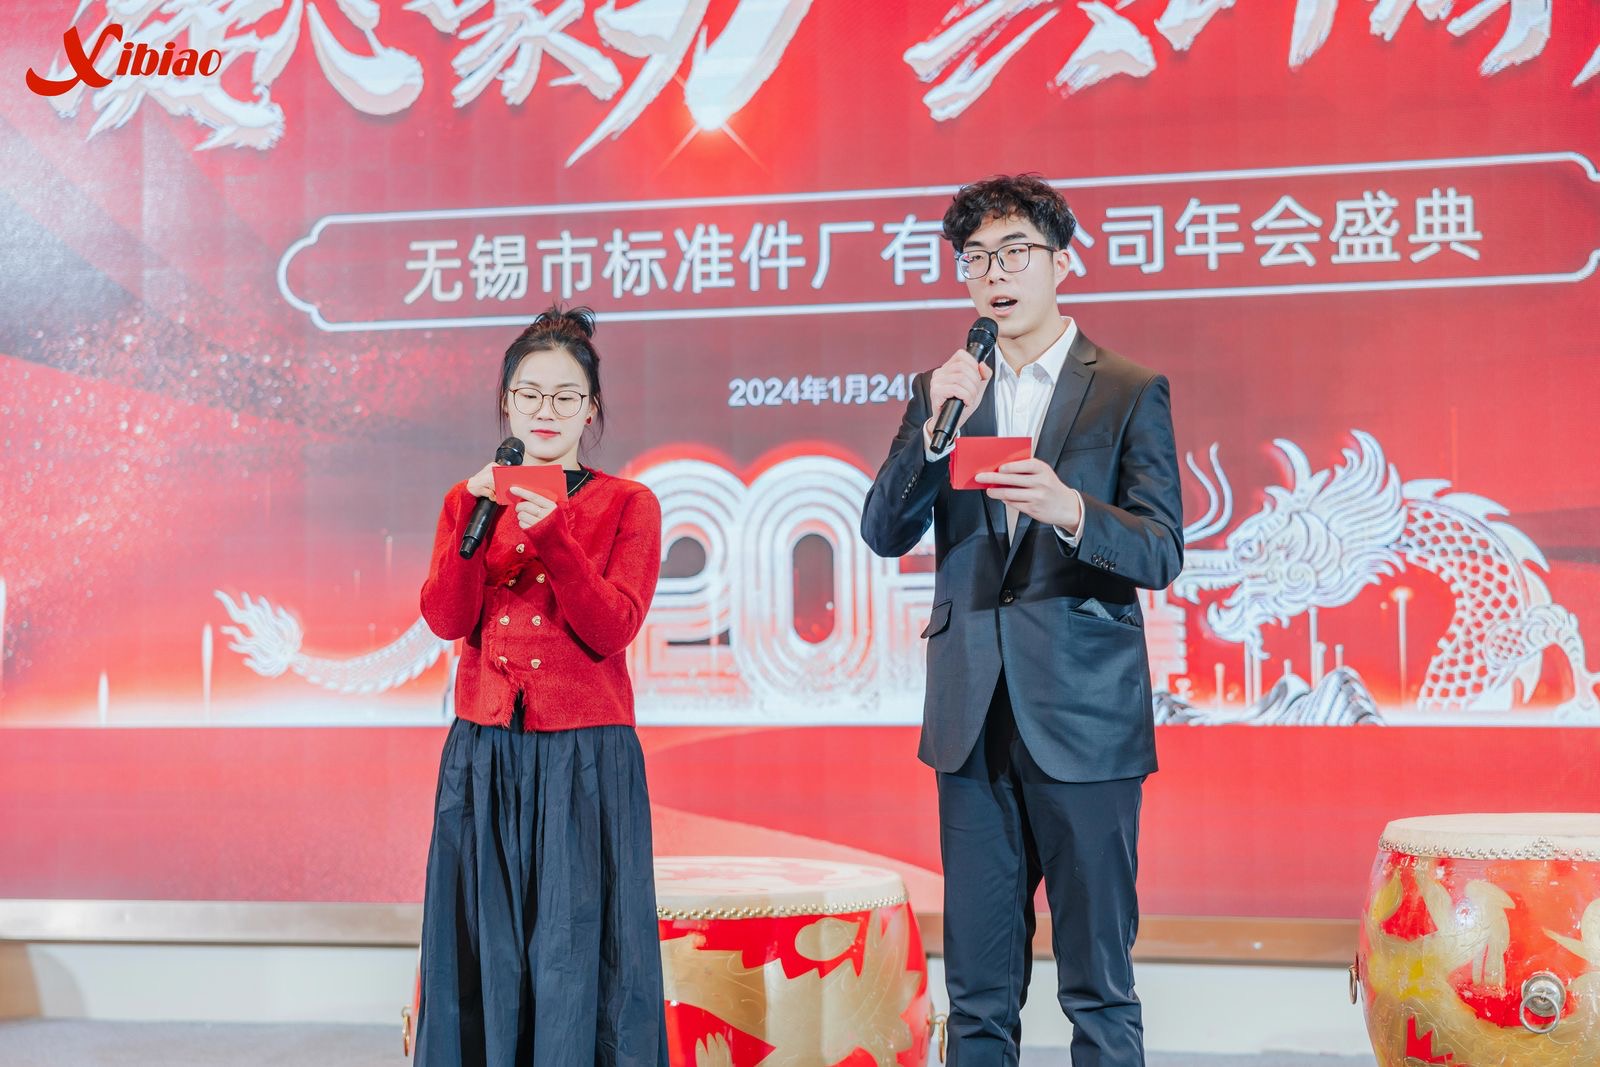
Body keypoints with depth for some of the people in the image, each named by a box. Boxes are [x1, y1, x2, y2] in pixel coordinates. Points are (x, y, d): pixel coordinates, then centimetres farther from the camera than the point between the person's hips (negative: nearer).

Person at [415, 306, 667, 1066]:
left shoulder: (627, 505, 3)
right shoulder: (469, 500, 11)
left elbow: (612, 629, -9)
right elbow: (446, 619, -2)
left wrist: (551, 537, -20)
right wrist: (474, 517, -14)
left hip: (585, 755, -2)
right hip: (483, 755, 3)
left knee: (574, 949, -2)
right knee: (487, 948, 6)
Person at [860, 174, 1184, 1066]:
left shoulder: (1130, 392, 1)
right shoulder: (943, 391, 12)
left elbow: (1162, 553, -6)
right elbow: (885, 534, 3)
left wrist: (1068, 509, -26)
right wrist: (936, 426, -13)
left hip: (1083, 719, -3)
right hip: (973, 717, 3)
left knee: (1099, 987, 3)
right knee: (978, 989, 9)